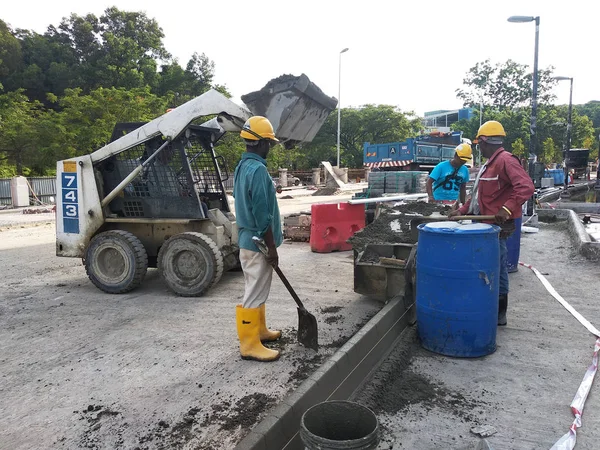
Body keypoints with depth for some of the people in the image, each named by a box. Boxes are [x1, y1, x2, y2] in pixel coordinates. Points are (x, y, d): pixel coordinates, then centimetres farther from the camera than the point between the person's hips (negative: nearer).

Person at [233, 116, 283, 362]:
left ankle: (259, 330, 33)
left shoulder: (242, 166, 11)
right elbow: (262, 214, -23)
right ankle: (250, 344, 8)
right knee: (254, 293, -2)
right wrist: (271, 247, -17)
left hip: (248, 238, 10)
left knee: (257, 290, 20)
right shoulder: (257, 169, -21)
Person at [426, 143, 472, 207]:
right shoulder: (441, 166, -8)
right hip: (439, 201, -5)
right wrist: (430, 196, -28)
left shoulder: (465, 170, 7)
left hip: (454, 202, 5)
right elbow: (429, 182, -12)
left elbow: (463, 188, 19)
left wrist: (463, 203, 19)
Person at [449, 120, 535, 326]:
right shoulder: (489, 164, 19)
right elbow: (478, 194, 24)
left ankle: (498, 314, 6)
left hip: (497, 225, -10)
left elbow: (526, 187, -25)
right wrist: (463, 210, 14)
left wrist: (507, 209, -33)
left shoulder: (505, 160, -14)